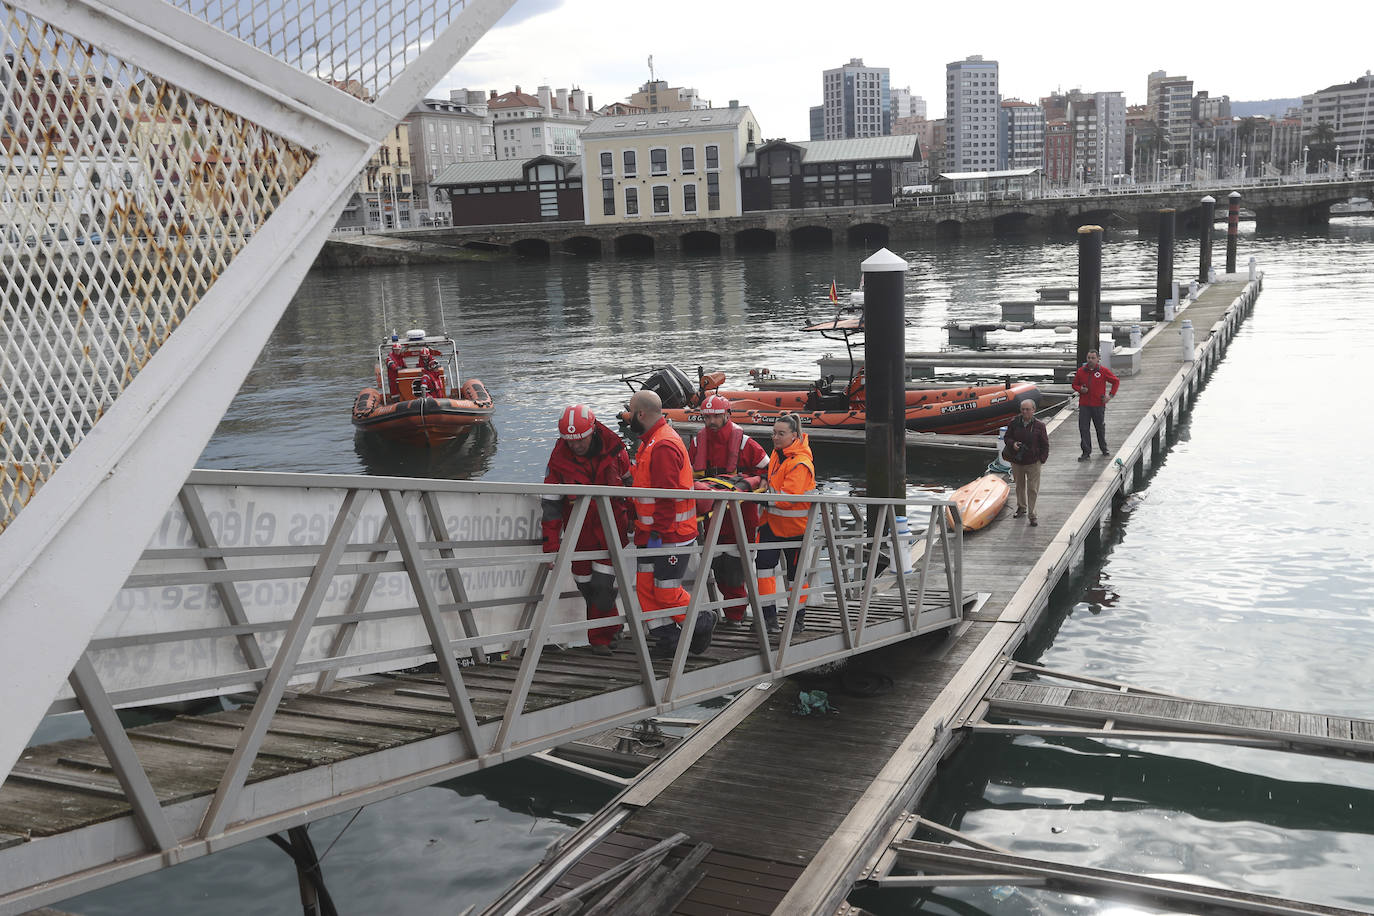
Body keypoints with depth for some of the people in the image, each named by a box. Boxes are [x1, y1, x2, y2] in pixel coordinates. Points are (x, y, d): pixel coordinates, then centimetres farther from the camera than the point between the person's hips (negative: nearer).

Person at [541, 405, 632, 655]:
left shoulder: (614, 449, -11)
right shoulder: (559, 457, -10)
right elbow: (551, 503, -6)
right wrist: (551, 543, -10)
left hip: (611, 524, -2)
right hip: (579, 528, 2)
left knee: (602, 585, -8)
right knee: (586, 586, 5)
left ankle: (600, 638, 9)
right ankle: (611, 626, 25)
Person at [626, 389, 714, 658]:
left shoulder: (664, 446, -19)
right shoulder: (651, 442, 15)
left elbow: (667, 495, -24)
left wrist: (658, 533, -23)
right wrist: (644, 530, 23)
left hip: (670, 536, -10)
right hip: (651, 534, 10)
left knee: (667, 592, -2)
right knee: (645, 588, 7)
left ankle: (702, 623, 19)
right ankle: (668, 639, 13)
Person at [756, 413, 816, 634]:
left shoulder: (801, 464, -22)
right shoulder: (777, 453, 5)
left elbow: (787, 497, -28)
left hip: (794, 525, -7)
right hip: (772, 521, 7)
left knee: (795, 571, 7)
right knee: (764, 562, -6)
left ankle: (797, 616, 23)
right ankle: (768, 614, 0)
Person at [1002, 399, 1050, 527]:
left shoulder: (1039, 426, -9)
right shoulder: (1014, 423, -4)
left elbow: (1045, 444, -2)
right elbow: (1007, 437, 6)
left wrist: (1042, 458, -8)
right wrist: (1012, 444, -15)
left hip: (1033, 463, -3)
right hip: (1017, 461, 3)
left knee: (1032, 489, -2)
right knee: (1019, 485, 20)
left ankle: (1032, 514, 6)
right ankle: (1021, 507, 40)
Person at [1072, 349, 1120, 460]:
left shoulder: (1103, 371, -2)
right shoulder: (1081, 371, 4)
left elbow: (1116, 381, 8)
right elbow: (1075, 384, 15)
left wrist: (1111, 395, -1)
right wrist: (1080, 389, -7)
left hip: (1099, 405, -1)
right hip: (1084, 405, 1)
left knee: (1100, 428, 11)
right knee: (1083, 428, -5)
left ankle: (1104, 449, 30)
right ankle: (1086, 452, 0)